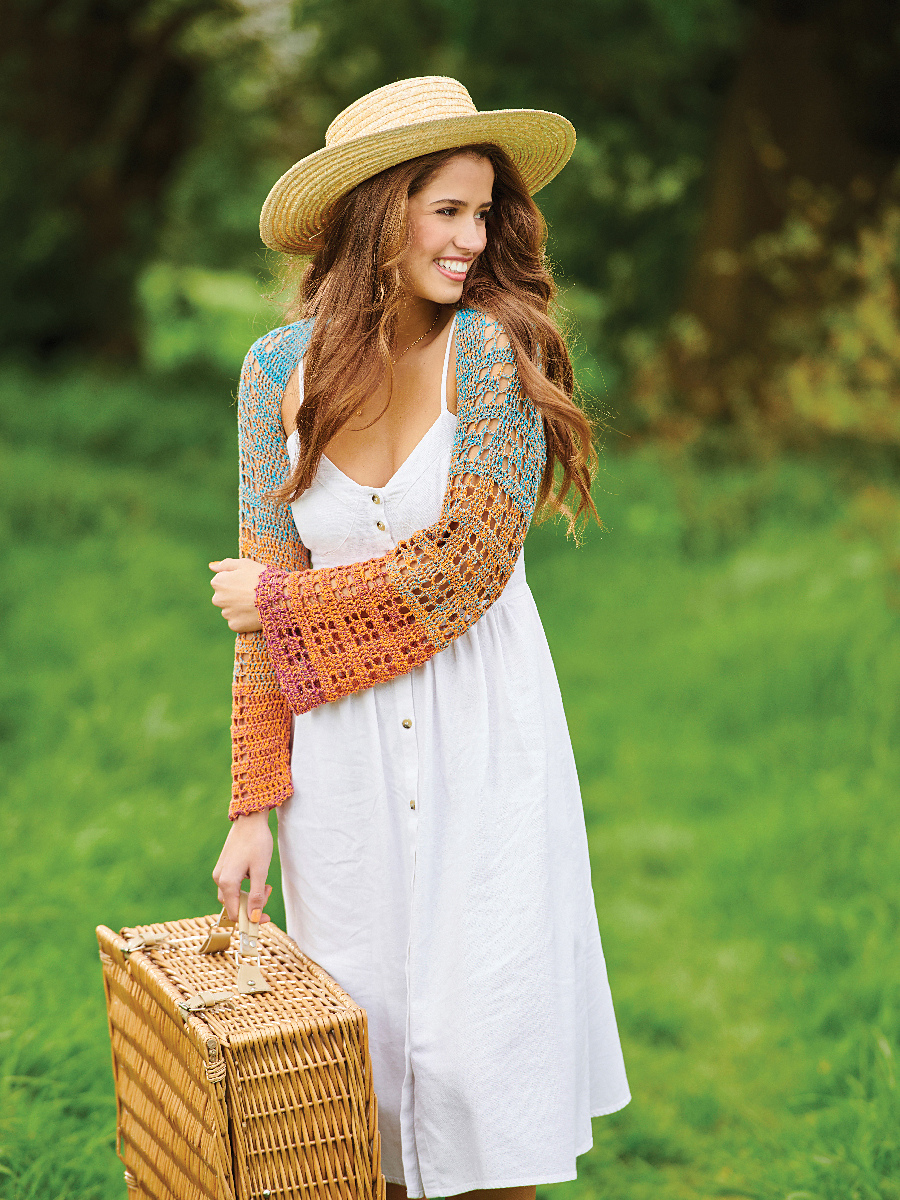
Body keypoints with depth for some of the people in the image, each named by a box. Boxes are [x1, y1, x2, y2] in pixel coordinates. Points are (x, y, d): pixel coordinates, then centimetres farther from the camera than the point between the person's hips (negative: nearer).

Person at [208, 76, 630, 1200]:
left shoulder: (494, 344, -11)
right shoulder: (281, 367, -2)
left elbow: (465, 563, -14)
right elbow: (266, 589, 1)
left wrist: (284, 597, -6)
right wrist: (253, 806, -1)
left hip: (483, 736, -2)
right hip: (340, 743, 3)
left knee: (481, 1040, 3)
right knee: (361, 1033, 13)